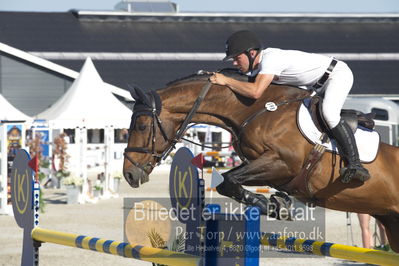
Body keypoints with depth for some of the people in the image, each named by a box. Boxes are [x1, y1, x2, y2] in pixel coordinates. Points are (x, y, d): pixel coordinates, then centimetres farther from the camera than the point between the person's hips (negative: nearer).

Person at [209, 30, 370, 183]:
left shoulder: (270, 59, -31)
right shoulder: (253, 66, -2)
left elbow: (255, 92, -42)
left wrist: (226, 80, -33)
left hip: (338, 73, -10)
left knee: (328, 113, -32)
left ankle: (355, 164, -35)